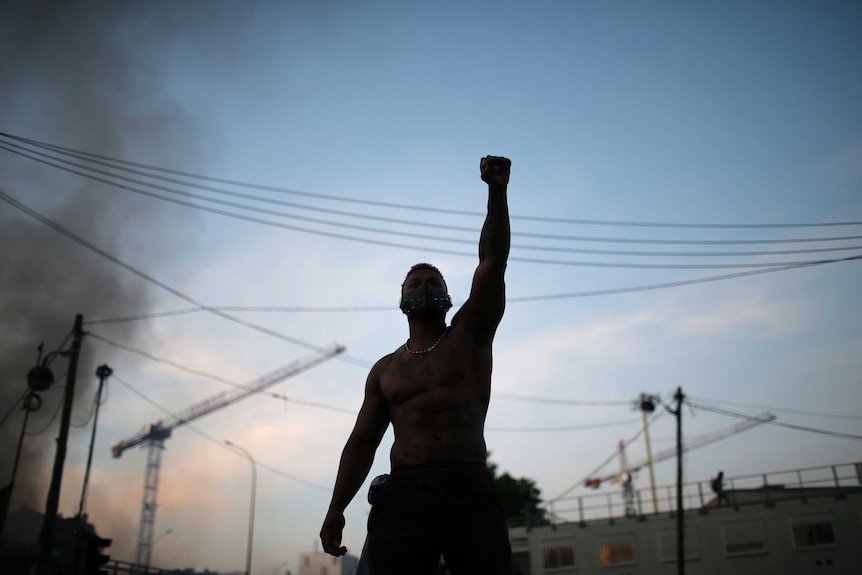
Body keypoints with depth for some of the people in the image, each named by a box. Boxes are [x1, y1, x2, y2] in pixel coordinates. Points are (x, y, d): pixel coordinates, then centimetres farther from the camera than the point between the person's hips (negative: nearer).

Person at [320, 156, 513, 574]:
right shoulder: (385, 370, 21)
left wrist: (497, 193, -11)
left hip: (470, 493, -1)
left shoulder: (470, 336, 14)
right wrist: (336, 509, 5)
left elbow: (493, 263, 2)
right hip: (403, 494, 1)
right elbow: (362, 441, 17)